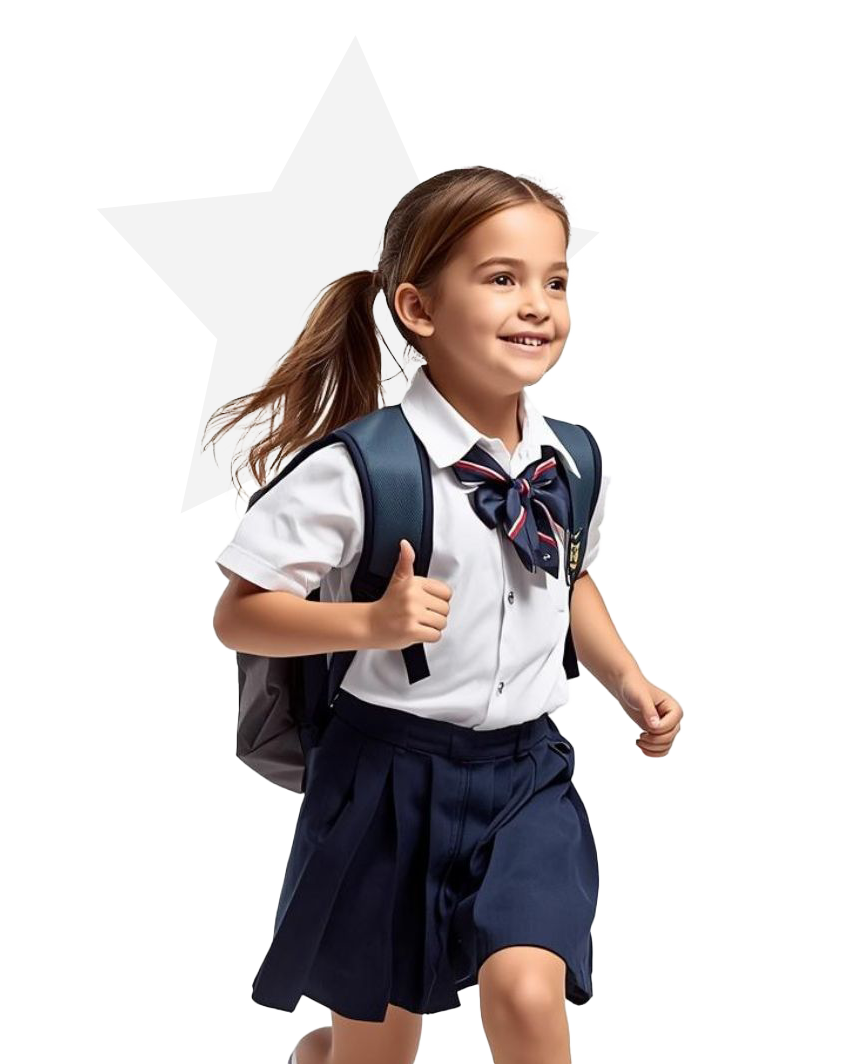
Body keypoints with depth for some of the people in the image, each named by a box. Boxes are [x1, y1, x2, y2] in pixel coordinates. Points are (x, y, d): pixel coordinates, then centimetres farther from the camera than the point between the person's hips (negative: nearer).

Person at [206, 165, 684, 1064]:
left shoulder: (573, 463, -1)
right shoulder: (360, 467, -17)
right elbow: (237, 616, -15)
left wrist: (628, 682, 7)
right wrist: (372, 622, -28)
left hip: (527, 766, 3)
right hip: (390, 776, -3)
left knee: (527, 991, -21)